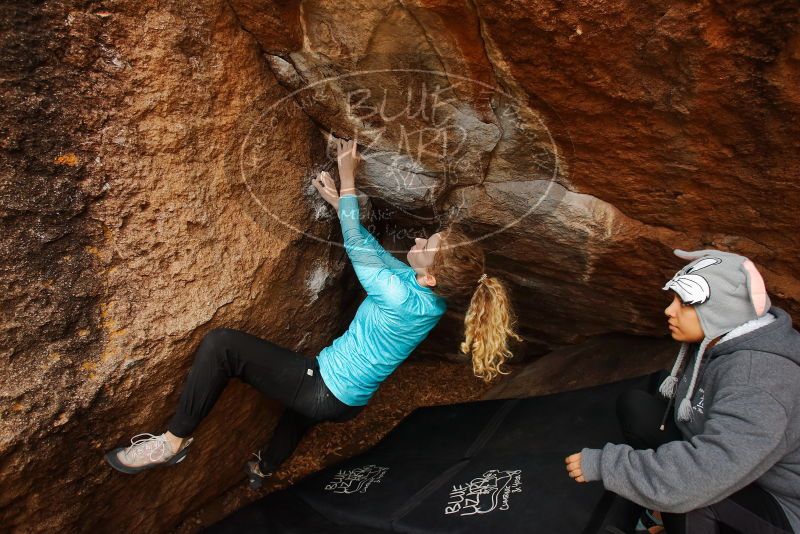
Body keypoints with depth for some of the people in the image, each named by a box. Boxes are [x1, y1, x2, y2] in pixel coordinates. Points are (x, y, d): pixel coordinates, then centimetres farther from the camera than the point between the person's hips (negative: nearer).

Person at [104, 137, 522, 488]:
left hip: (327, 396, -9)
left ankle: (174, 440, 1)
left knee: (221, 343, -15)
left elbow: (357, 245, -18)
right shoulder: (434, 294, -7)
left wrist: (347, 177, -7)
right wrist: (339, 202, 5)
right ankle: (264, 468, 65)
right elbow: (372, 248, 5)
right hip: (350, 400, 9)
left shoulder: (399, 296, -32)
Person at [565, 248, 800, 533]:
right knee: (634, 405, -2)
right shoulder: (713, 344, -7)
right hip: (726, 468, 8)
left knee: (682, 485, -35)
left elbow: (701, 479, -40)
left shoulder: (758, 384, -33)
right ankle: (663, 510, 9)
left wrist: (602, 463, -32)